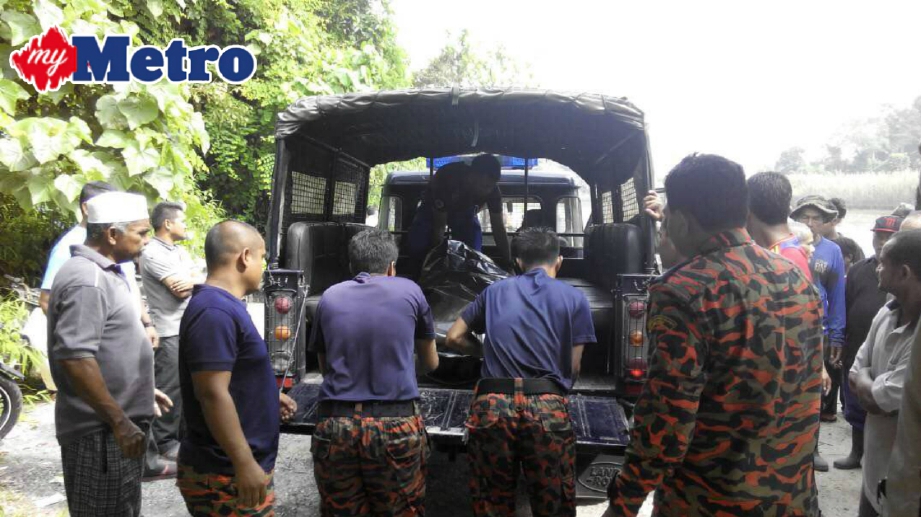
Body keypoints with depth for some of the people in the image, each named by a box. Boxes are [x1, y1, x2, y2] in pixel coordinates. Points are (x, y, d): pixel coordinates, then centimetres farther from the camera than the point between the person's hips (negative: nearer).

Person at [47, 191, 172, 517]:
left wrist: (143, 391, 22)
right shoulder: (87, 280, -20)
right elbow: (75, 357, -27)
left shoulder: (105, 273, 12)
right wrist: (119, 422, -24)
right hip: (101, 431, -10)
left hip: (113, 426, 10)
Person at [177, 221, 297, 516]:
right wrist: (245, 464, -25)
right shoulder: (215, 312, -22)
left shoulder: (222, 305, 10)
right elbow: (213, 394, -27)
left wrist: (268, 397, 23)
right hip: (226, 474, -10)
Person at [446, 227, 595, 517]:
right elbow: (573, 368, 6)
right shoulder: (574, 298, 9)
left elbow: (454, 338, 16)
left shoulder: (494, 291, 14)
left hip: (491, 406, 2)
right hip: (547, 409, -1)